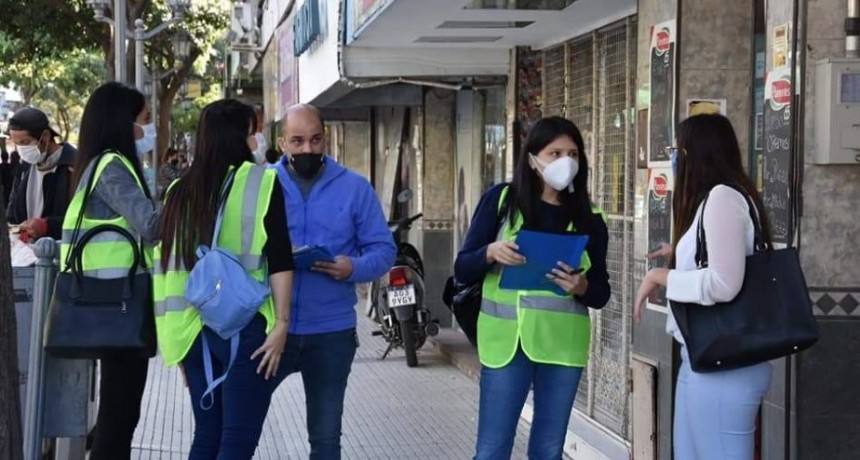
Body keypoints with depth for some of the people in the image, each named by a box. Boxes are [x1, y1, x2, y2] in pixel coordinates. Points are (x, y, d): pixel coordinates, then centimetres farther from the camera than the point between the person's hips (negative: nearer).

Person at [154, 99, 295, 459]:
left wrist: (175, 334, 18)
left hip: (194, 325, 6)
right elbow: (279, 260, -10)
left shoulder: (180, 191, 10)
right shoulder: (261, 182, -4)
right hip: (244, 325, -5)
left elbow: (166, 265, 12)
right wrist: (281, 323, -8)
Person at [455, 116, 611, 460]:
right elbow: (462, 270, 1)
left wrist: (582, 287, -15)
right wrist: (490, 252, -19)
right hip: (506, 340, -2)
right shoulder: (501, 200, 0)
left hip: (563, 345, 2)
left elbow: (601, 293, 7)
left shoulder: (589, 218, 6)